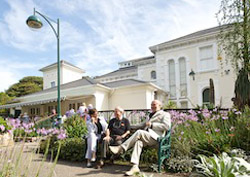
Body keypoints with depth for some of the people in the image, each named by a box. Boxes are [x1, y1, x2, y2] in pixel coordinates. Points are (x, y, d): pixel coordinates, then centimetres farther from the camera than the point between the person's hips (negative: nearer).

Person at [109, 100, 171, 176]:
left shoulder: (165, 114, 11)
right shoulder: (150, 115, 33)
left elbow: (167, 126, -7)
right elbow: (142, 125, 40)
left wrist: (152, 125, -10)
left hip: (155, 137, -6)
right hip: (145, 137, 6)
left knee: (139, 132, -31)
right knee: (139, 142, -29)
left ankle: (120, 148, -29)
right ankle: (135, 166, -36)